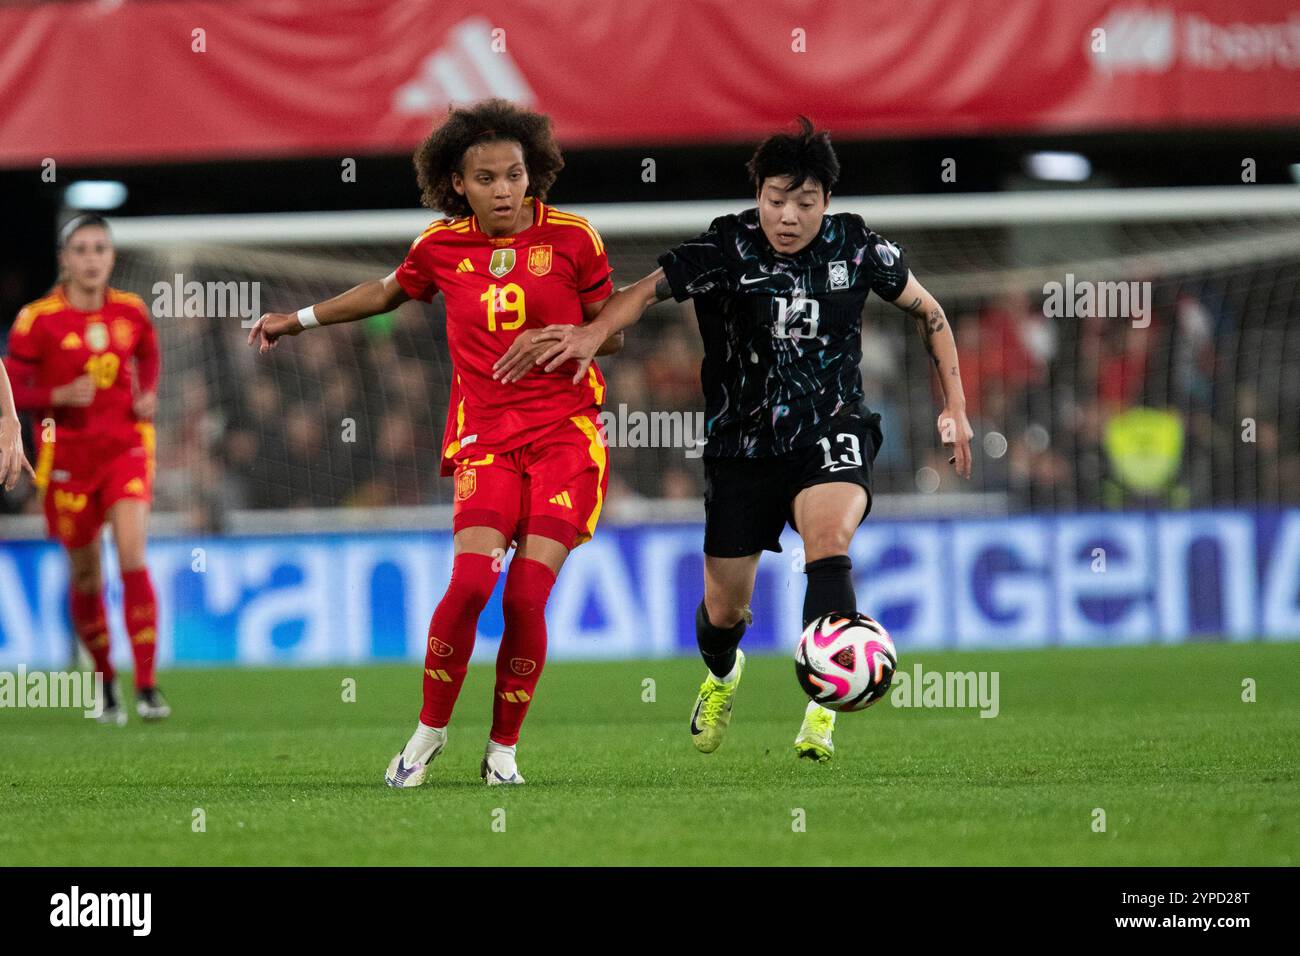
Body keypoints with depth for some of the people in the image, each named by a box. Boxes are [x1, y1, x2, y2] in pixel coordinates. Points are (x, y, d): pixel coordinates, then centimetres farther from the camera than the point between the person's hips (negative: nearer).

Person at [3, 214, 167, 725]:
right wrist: (59, 396, -22)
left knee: (132, 559, -15)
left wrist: (148, 394, 3)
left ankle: (146, 686, -14)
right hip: (67, 456, -1)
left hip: (125, 449, 1)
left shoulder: (131, 311, 2)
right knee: (86, 574, 7)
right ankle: (105, 680, 27)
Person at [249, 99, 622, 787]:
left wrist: (563, 339, -13)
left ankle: (504, 749, 6)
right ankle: (430, 729, 2)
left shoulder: (572, 238, -1)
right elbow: (388, 292, 27)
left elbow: (614, 332, 8)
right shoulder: (442, 246, 5)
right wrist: (298, 320, 34)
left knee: (527, 596, -12)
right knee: (471, 581, -19)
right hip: (486, 438, 1)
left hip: (567, 437, -1)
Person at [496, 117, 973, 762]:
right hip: (742, 443, 0)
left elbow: (927, 311, 9)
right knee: (724, 609, 8)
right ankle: (721, 674, 46)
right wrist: (595, 332, -45)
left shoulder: (856, 246, -6)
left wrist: (955, 407, 7)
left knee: (828, 538, -32)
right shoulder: (726, 248, -13)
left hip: (830, 430, 0)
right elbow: (648, 290, -26)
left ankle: (822, 707, -27)